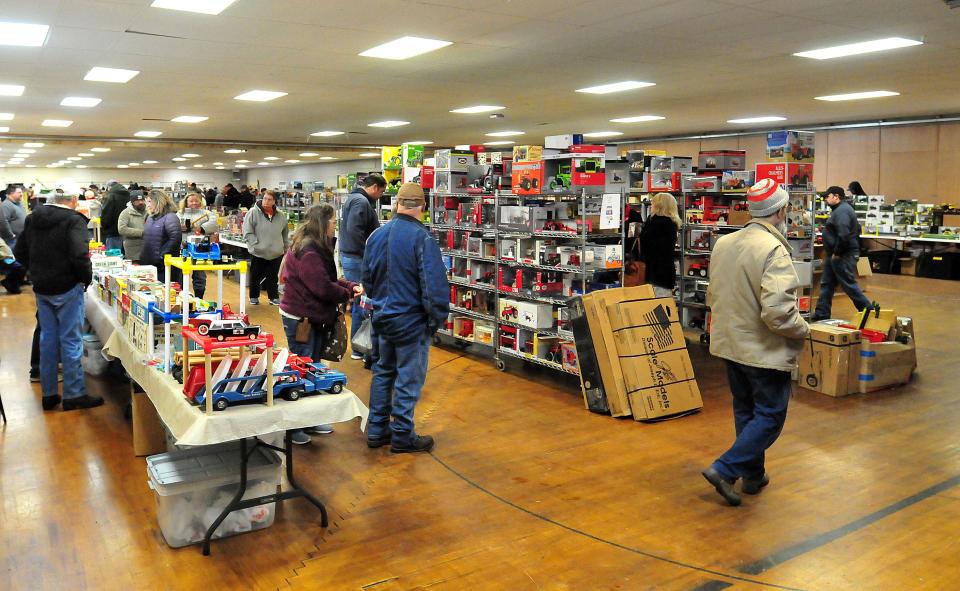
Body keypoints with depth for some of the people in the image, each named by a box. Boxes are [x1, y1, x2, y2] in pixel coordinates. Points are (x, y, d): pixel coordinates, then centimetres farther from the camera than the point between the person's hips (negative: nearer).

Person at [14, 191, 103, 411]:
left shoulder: (33, 219, 7)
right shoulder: (74, 221, -15)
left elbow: (20, 252, 12)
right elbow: (79, 256, -24)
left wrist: (38, 271, 16)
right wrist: (87, 278, -9)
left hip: (41, 288, 7)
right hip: (66, 288, -7)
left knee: (47, 338, 14)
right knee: (70, 341, 0)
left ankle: (48, 394, 21)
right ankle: (74, 395, 7)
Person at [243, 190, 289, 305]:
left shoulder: (280, 216, 5)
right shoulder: (253, 213, -8)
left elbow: (285, 235, 17)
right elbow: (248, 233, -10)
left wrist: (286, 248, 16)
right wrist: (256, 245, -15)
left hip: (276, 253, 3)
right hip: (258, 253, -2)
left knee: (273, 276, 10)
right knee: (256, 276, 10)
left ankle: (274, 297, 21)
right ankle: (254, 297, 26)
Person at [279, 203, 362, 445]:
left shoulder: (316, 248, 10)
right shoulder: (308, 252, -23)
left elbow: (328, 278, 15)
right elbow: (323, 288, -25)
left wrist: (351, 286, 0)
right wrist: (348, 293, -9)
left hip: (312, 317, 10)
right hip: (300, 319, -10)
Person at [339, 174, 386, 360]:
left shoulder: (353, 198, 18)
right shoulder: (361, 201, -16)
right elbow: (354, 231, -27)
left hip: (348, 256, 11)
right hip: (357, 259, -11)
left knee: (358, 302, 16)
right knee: (362, 302, -4)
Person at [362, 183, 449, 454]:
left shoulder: (376, 236, 2)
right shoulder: (422, 238, -20)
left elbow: (367, 279, 12)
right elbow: (434, 286, -22)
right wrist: (437, 318, -8)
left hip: (382, 317, 7)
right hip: (412, 321, -7)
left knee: (383, 372, 20)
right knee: (408, 379, 6)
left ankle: (376, 430, 28)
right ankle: (402, 436, 17)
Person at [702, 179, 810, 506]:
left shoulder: (723, 243, 2)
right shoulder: (773, 250, -22)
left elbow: (712, 296, 12)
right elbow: (778, 311, -27)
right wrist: (803, 330, -9)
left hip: (730, 344, 8)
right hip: (765, 351, -8)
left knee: (745, 410, 20)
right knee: (770, 417, 6)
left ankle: (753, 475, 32)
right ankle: (725, 469, 0)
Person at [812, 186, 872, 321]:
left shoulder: (842, 211, -19)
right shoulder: (841, 209, 16)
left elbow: (843, 235, -29)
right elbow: (857, 229, 23)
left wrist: (837, 252, -19)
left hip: (842, 256, -11)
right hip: (834, 255, 11)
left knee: (849, 285, -3)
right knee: (826, 284, 13)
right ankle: (821, 314, 18)